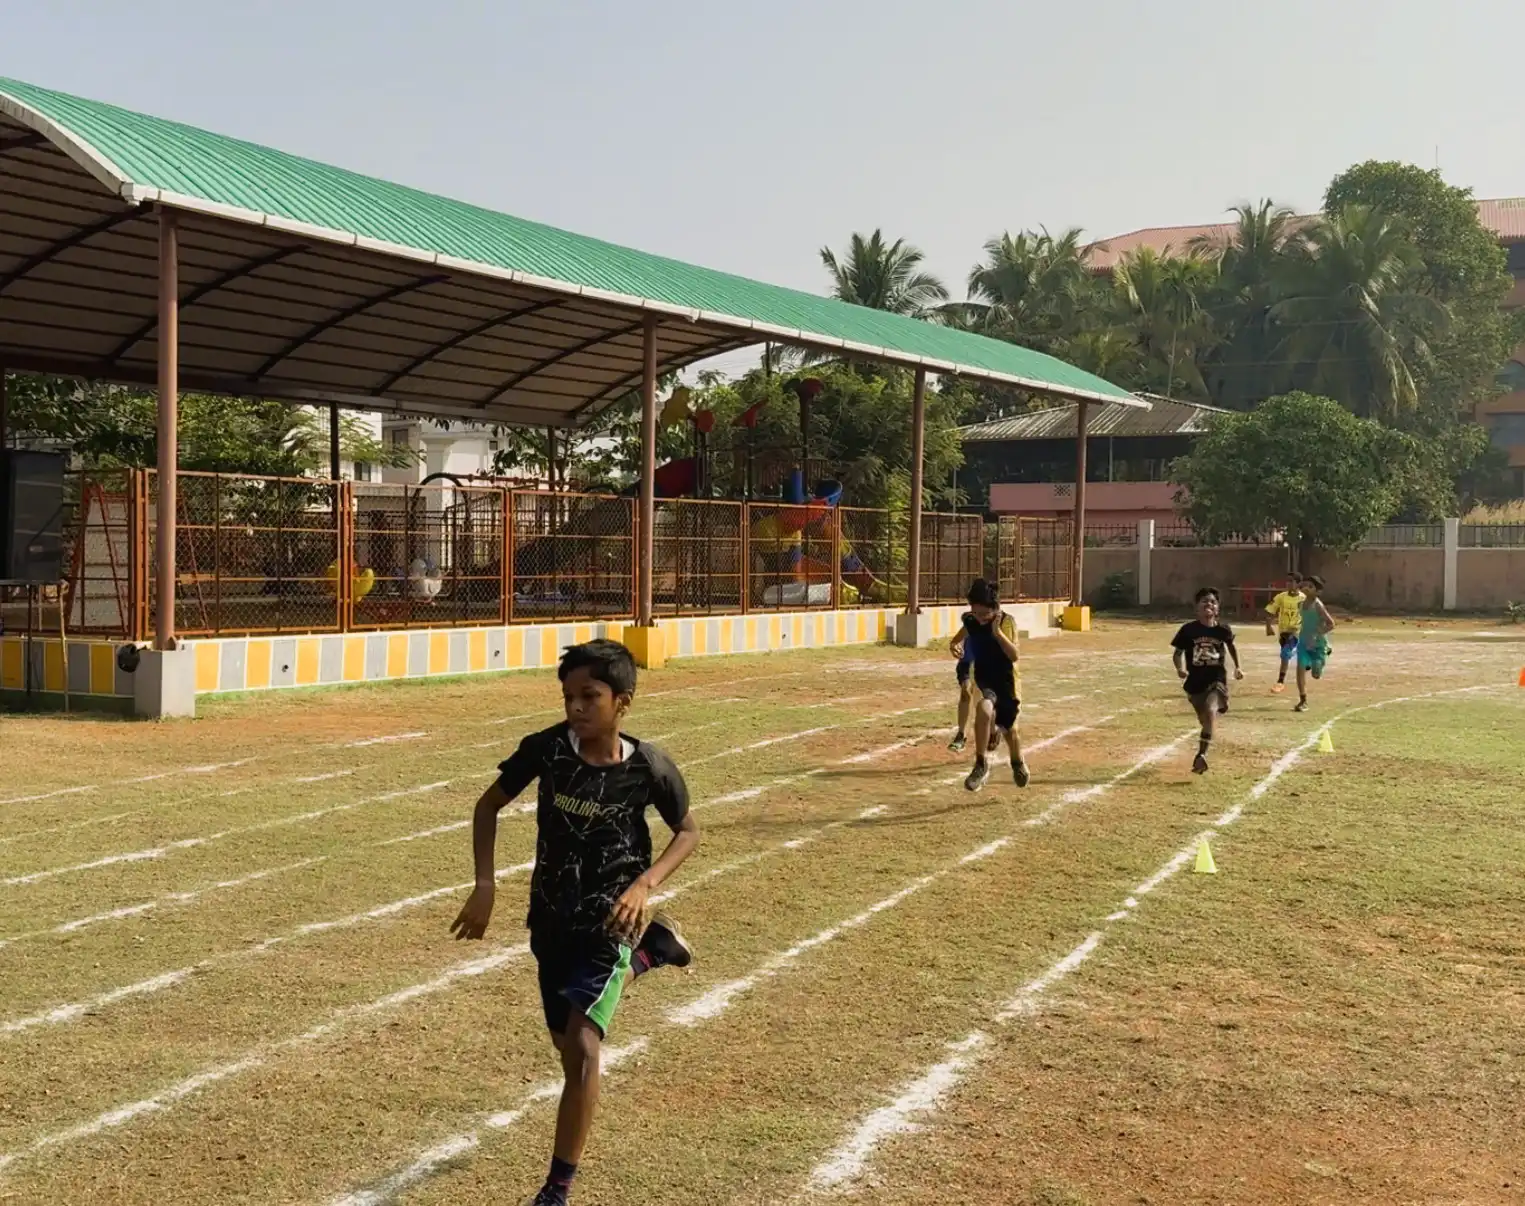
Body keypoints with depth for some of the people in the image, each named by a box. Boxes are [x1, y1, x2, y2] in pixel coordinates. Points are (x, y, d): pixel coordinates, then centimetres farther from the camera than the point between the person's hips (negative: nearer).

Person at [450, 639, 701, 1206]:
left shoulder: (649, 768, -19)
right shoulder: (546, 748, -15)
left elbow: (689, 831, -2)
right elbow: (489, 805, 1)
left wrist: (644, 884, -18)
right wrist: (484, 886, -9)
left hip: (607, 921, -4)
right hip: (551, 918, 4)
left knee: (583, 1047, -20)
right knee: (566, 1043, 22)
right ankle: (652, 948, 44)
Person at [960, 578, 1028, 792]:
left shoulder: (1007, 622, -16)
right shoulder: (970, 620, -7)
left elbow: (1015, 656, -26)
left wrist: (997, 632, -33)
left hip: (1006, 682, -1)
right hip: (983, 680, 1)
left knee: (1009, 729, 17)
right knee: (984, 709, -34)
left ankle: (1017, 763, 51)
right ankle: (981, 765, -26)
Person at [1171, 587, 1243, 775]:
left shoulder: (1223, 630, -4)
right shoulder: (1188, 630, -8)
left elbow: (1231, 645, 18)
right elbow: (1178, 653, -1)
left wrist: (1237, 667, 19)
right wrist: (1180, 668, -20)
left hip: (1216, 680, -1)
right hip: (1195, 682, 2)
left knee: (1211, 712, -24)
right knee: (1204, 719, 16)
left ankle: (1202, 755, -27)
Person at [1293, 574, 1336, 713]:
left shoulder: (1318, 605, -20)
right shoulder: (1303, 602, 0)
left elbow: (1331, 624, -22)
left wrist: (1316, 635, -29)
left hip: (1318, 643, -4)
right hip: (1304, 641, 4)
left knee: (1316, 675, 8)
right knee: (1301, 668, -14)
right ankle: (1303, 701, -5)